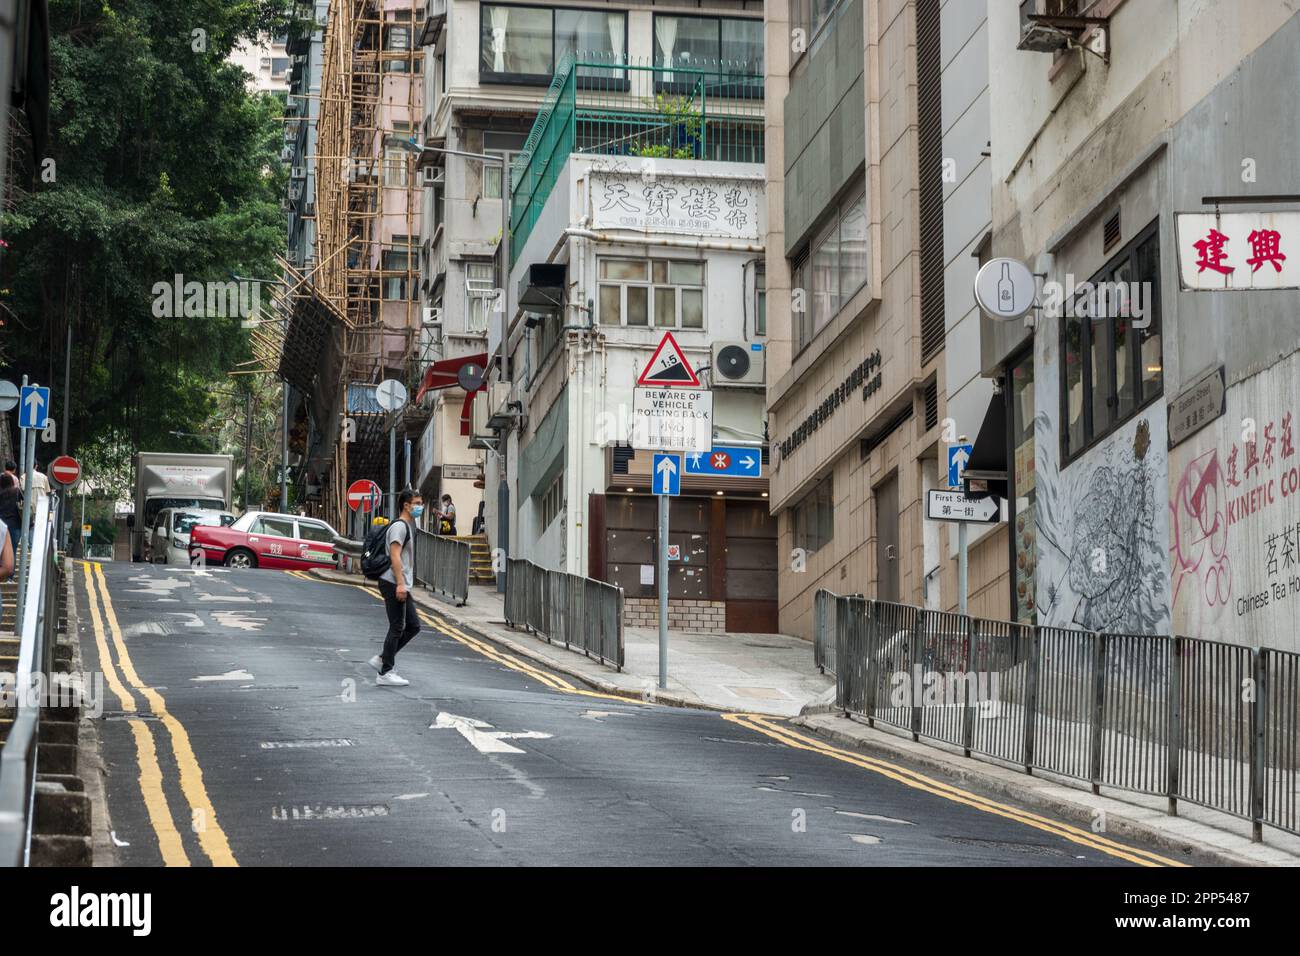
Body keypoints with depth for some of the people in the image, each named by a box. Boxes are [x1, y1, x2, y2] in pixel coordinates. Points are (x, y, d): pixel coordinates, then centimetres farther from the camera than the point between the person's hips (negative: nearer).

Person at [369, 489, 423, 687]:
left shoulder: (409, 526, 20)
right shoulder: (399, 526, -11)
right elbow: (395, 556, -20)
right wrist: (400, 583, -25)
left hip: (402, 586, 10)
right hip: (393, 584, -10)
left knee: (413, 626, 10)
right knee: (397, 628, -7)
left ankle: (382, 659, 15)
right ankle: (385, 673, -3)